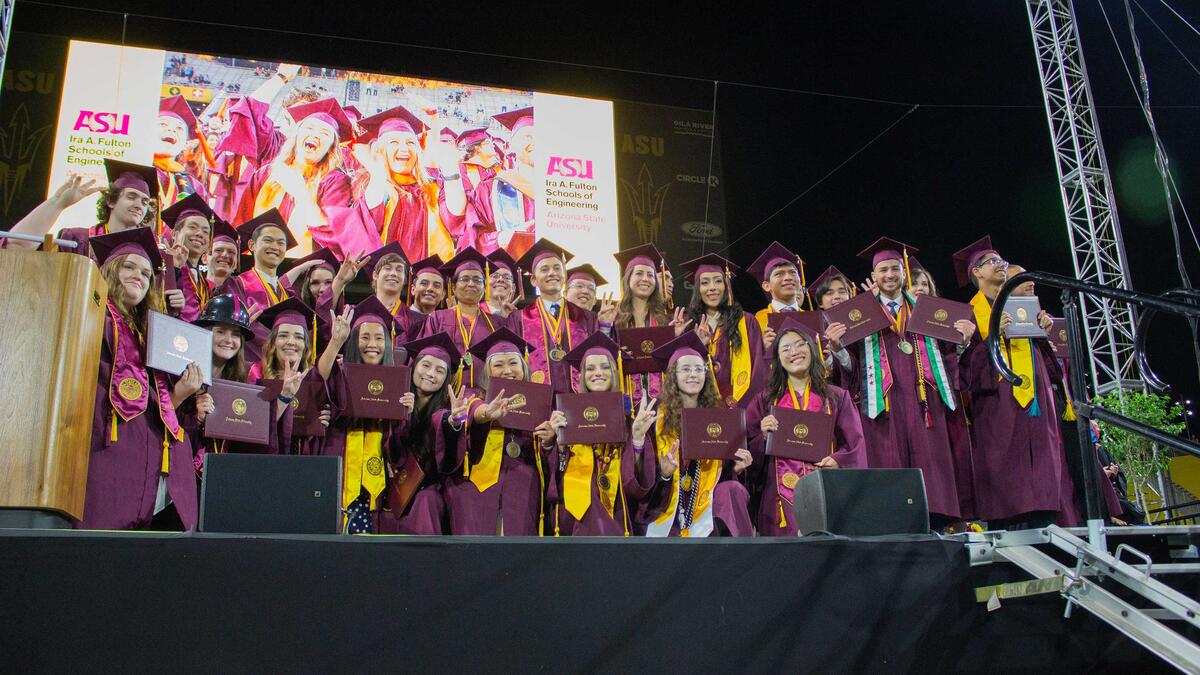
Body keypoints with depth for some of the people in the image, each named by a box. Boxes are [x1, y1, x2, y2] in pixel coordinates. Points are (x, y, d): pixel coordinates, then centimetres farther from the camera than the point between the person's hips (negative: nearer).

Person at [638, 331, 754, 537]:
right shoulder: (655, 416, 1)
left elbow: (724, 472, 16)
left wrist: (736, 468, -6)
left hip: (707, 508, 3)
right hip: (668, 508, -3)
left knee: (733, 490, -26)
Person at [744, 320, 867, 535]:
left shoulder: (837, 397, 13)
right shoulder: (765, 400, 13)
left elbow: (855, 445, 8)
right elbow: (752, 451, 10)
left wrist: (838, 462, -11)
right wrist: (764, 436, -10)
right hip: (781, 497, 0)